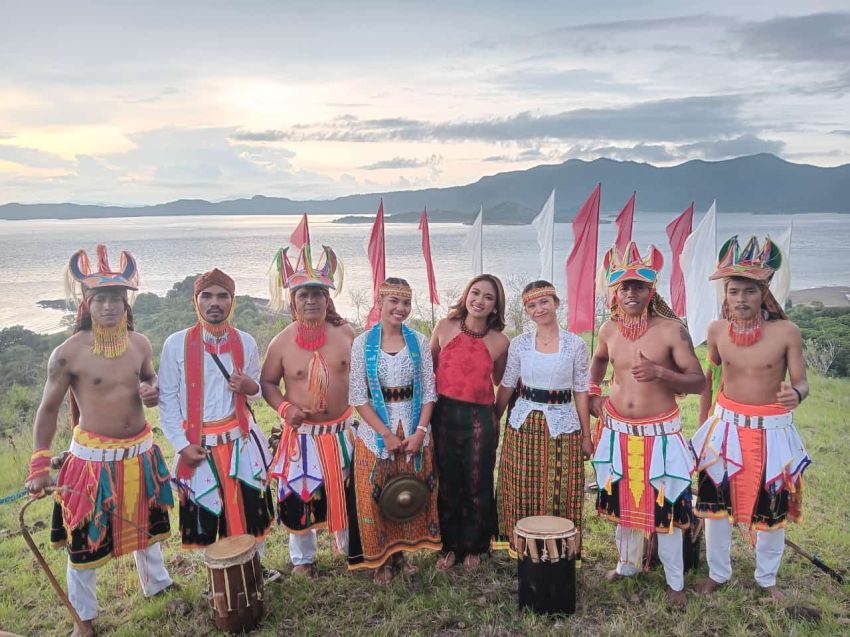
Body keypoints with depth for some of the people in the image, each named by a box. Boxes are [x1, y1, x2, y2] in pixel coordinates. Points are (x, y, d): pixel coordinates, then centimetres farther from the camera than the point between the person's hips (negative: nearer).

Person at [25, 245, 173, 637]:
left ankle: (157, 584, 47)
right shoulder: (68, 353, -16)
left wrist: (153, 392, -11)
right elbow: (48, 410, -7)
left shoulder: (140, 344, -3)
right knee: (85, 539, 8)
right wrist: (39, 465, -8)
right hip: (93, 457, -4)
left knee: (145, 524, 23)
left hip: (141, 452, 5)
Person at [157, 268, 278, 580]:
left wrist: (248, 386, -14)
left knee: (250, 506, 11)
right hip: (199, 443, -2)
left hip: (241, 438, 2)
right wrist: (181, 444, -11)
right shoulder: (176, 344, -10)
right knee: (205, 514, 8)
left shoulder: (245, 342, -1)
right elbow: (167, 398, -6)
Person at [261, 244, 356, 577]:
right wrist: (284, 407, -16)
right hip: (301, 433, -2)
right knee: (299, 497, 7)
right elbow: (267, 382, 1)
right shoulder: (281, 341, -10)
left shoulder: (345, 333, -6)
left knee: (349, 492, 17)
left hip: (343, 430, 2)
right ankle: (303, 559, 32)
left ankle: (350, 547, 43)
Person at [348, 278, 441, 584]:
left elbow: (429, 391, 1)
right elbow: (357, 396, -8)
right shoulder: (362, 343, -6)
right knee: (375, 497, 5)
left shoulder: (419, 341, 0)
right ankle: (380, 558, 25)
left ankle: (401, 552, 32)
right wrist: (386, 433, -14)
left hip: (414, 432, 2)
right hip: (375, 432, -2)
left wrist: (420, 431, -10)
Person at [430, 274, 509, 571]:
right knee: (448, 483, 13)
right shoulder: (445, 327, -4)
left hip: (480, 418, -1)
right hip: (444, 414, 1)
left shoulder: (500, 342, -5)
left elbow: (500, 382, 9)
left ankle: (473, 547, 32)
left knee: (477, 486, 10)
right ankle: (450, 545, 31)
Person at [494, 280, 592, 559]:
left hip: (562, 425, -1)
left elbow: (581, 391, 1)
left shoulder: (576, 344, -3)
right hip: (524, 423, 1)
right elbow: (507, 386, 7)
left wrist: (586, 435, 2)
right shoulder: (519, 343, 0)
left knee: (560, 494, 4)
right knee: (523, 492, 7)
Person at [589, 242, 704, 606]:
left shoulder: (672, 330, -14)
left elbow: (698, 382, -11)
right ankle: (628, 563, 39)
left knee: (664, 506, 5)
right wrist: (593, 392, 7)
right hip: (618, 431, 4)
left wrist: (660, 372, -28)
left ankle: (675, 582, 25)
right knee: (622, 501, 17)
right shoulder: (609, 330, -1)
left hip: (660, 433, -4)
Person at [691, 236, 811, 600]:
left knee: (772, 508, 12)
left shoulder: (785, 331, -15)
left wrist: (796, 394, -34)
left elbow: (801, 382, -10)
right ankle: (718, 573, 33)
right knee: (715, 503, 11)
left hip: (772, 430, -2)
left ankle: (767, 578, 37)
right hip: (724, 426, 2)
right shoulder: (717, 330, -6)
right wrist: (702, 420, 12)